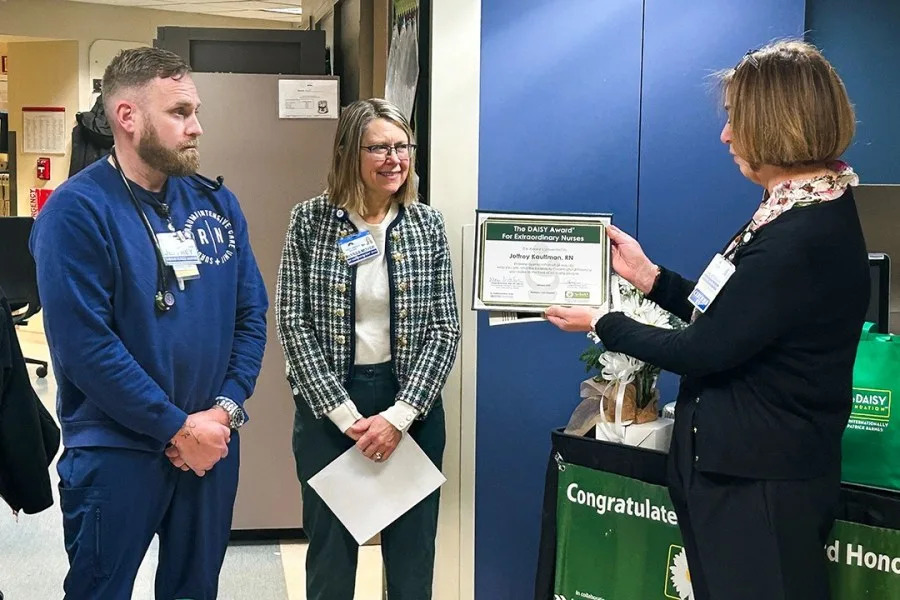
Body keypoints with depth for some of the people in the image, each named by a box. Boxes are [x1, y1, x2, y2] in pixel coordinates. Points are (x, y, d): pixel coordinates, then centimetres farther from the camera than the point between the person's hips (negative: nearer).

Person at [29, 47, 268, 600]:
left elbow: (251, 313, 6)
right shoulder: (77, 211, -13)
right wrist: (178, 427, -16)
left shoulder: (217, 202, 5)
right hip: (115, 453, -5)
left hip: (213, 441, 5)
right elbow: (84, 345, -19)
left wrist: (225, 410, -8)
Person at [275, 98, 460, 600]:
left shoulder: (428, 224, 1)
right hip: (328, 407, -1)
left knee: (413, 549, 10)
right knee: (331, 549, 8)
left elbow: (445, 329, -2)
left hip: (412, 404, 1)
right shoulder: (309, 220, -3)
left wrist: (399, 416, -11)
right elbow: (293, 323, -6)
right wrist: (344, 414, -12)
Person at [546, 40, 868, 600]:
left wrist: (603, 324, -7)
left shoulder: (802, 237, -26)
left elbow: (705, 350, -20)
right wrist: (648, 276, 11)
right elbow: (728, 316, 12)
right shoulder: (813, 210, 8)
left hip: (759, 483, -10)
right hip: (756, 465, 10)